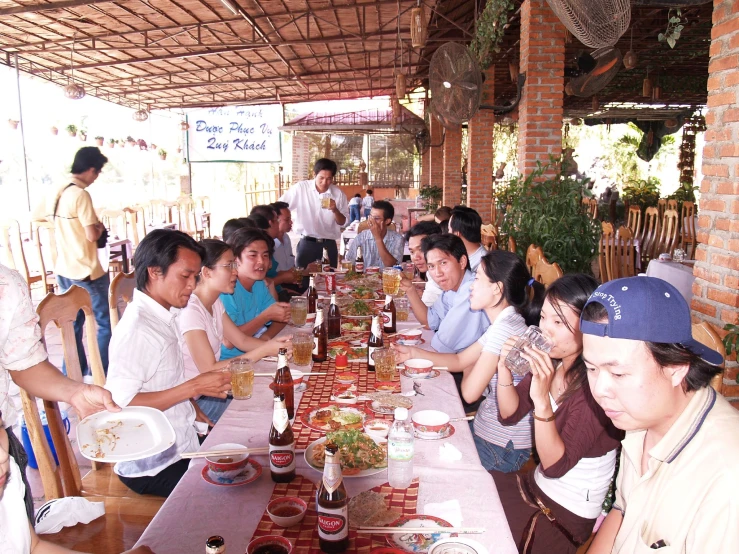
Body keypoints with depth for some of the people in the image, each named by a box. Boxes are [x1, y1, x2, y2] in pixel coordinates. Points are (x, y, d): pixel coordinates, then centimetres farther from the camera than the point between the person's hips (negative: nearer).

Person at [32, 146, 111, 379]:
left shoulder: (55, 193, 7)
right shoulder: (81, 194, -18)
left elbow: (36, 216, 23)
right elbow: (92, 235, -21)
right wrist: (100, 227, 0)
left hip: (64, 271, 9)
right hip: (86, 272, -8)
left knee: (73, 323, 18)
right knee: (106, 322, 4)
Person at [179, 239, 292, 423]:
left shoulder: (215, 303, 4)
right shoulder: (191, 310, -24)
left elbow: (242, 340, 6)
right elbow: (209, 370, -25)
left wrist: (273, 344, -14)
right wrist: (264, 350, -26)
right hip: (195, 401, -8)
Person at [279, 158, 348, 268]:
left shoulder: (338, 194, -2)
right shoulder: (300, 188, -7)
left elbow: (342, 222, 3)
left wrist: (335, 210, -16)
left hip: (329, 244, 1)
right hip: (307, 243, -1)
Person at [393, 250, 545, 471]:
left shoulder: (504, 328, -26)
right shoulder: (504, 323, 6)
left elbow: (470, 393, -23)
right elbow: (458, 360, 11)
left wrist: (469, 370, -1)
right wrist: (413, 352, 3)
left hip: (502, 448, -8)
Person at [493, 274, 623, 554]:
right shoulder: (550, 361, -8)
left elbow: (555, 465, -28)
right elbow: (510, 414, 1)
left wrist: (542, 400, -41)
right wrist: (504, 369, -17)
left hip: (569, 513, -6)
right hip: (537, 485, 7)